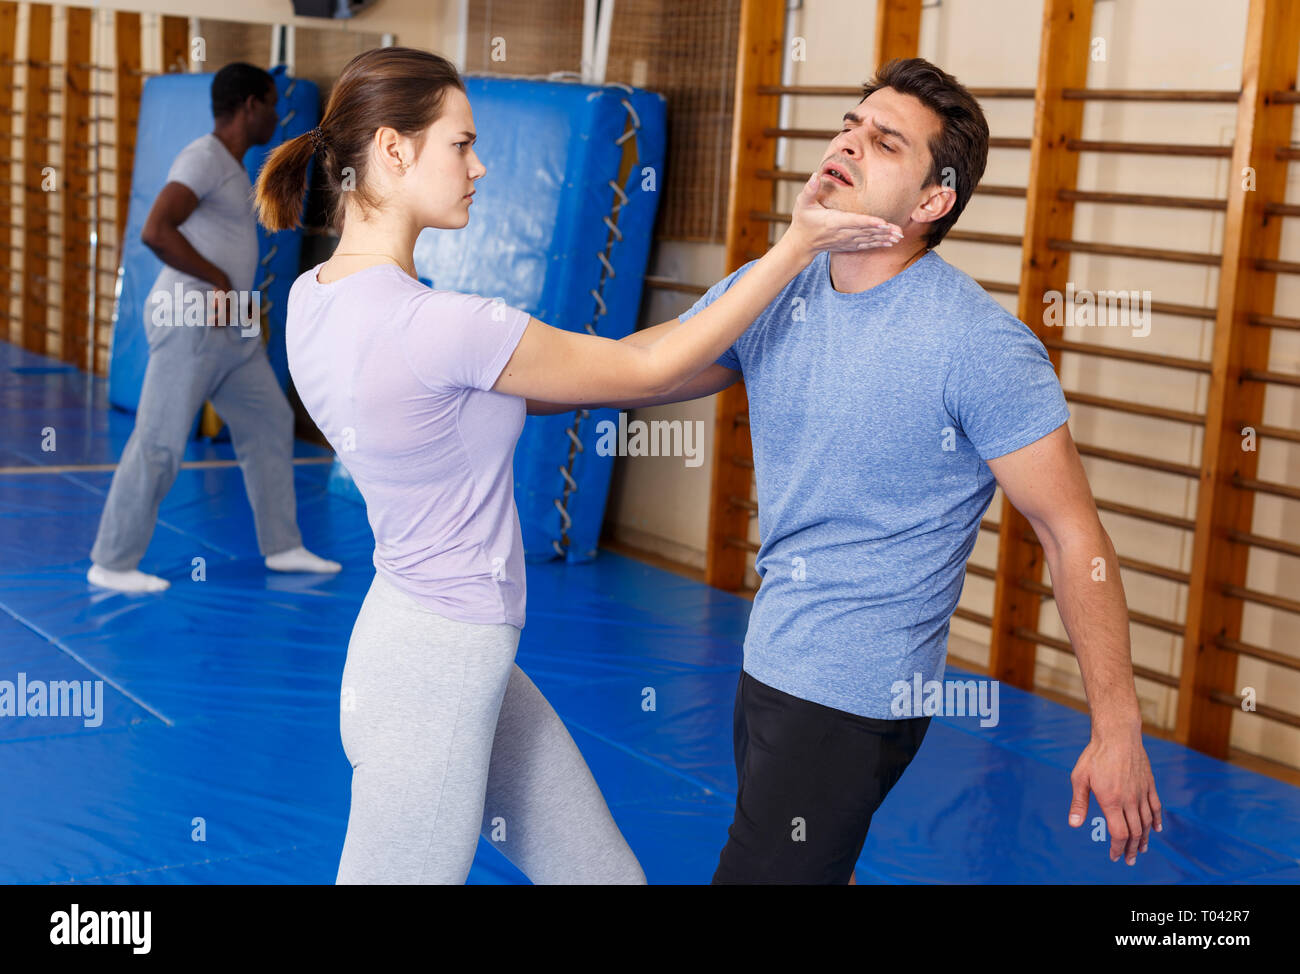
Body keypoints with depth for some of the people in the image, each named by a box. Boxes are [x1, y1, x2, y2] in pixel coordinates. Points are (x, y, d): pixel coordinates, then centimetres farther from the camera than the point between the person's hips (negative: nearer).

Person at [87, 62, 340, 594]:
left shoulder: (233, 166, 17)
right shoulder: (204, 157, -13)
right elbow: (156, 231, -24)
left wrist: (240, 297, 14)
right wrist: (218, 281, -18)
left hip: (230, 326, 10)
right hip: (189, 322, -10)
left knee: (270, 424, 13)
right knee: (159, 444, -6)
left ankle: (282, 546, 22)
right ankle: (111, 564, 2)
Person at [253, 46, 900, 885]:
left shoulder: (315, 298, 2)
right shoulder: (435, 325, -26)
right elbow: (651, 370, -15)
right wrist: (795, 249, -7)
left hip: (455, 651, 9)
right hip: (432, 680, -9)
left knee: (604, 872, 17)